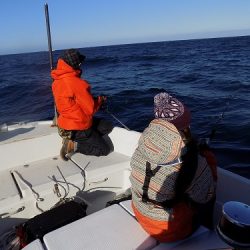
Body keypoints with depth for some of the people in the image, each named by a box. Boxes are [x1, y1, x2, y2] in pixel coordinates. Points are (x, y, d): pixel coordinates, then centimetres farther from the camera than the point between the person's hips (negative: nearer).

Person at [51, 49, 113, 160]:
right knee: (105, 149, 8)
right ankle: (74, 145, -5)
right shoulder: (77, 83, -26)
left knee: (108, 126, 17)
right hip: (78, 128, -8)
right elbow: (91, 109, -22)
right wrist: (100, 100, -3)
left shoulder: (56, 82, 1)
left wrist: (94, 99, 5)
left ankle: (73, 140, 4)